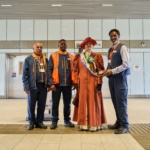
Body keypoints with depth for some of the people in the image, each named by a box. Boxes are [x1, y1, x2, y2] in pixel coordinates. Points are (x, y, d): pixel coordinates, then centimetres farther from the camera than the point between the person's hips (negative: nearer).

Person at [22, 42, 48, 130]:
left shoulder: (45, 60, 13)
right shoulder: (28, 59, 3)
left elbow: (48, 72, 12)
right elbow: (25, 74, -1)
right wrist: (26, 86, -8)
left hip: (43, 85, 3)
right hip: (33, 86, -3)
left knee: (42, 105, 7)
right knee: (31, 105, 5)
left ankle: (39, 121, 19)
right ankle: (32, 122, 18)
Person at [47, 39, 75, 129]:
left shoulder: (71, 57, 11)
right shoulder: (53, 56, 3)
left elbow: (73, 70, 12)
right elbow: (49, 70, -3)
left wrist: (74, 82, 2)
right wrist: (51, 83, -11)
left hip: (68, 84, 2)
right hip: (57, 84, -2)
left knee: (67, 104, 11)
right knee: (55, 103, 5)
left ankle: (67, 120, 25)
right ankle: (54, 121, 17)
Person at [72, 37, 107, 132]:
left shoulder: (97, 57, 6)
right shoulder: (79, 57, 11)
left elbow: (100, 71, 0)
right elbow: (76, 71, 7)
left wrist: (99, 83, -8)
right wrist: (76, 82, -1)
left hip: (93, 82, -2)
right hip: (82, 82, 2)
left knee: (93, 102, -1)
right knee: (82, 102, 2)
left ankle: (94, 124, 8)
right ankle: (84, 124, 10)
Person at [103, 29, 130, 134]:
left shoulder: (122, 47, -5)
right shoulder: (110, 49, 18)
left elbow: (126, 64, -15)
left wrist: (112, 71, -16)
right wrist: (107, 71, 0)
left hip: (120, 78, -7)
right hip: (112, 78, 7)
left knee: (121, 101, -5)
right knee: (115, 101, 11)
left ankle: (125, 125, 5)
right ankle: (119, 122, 22)